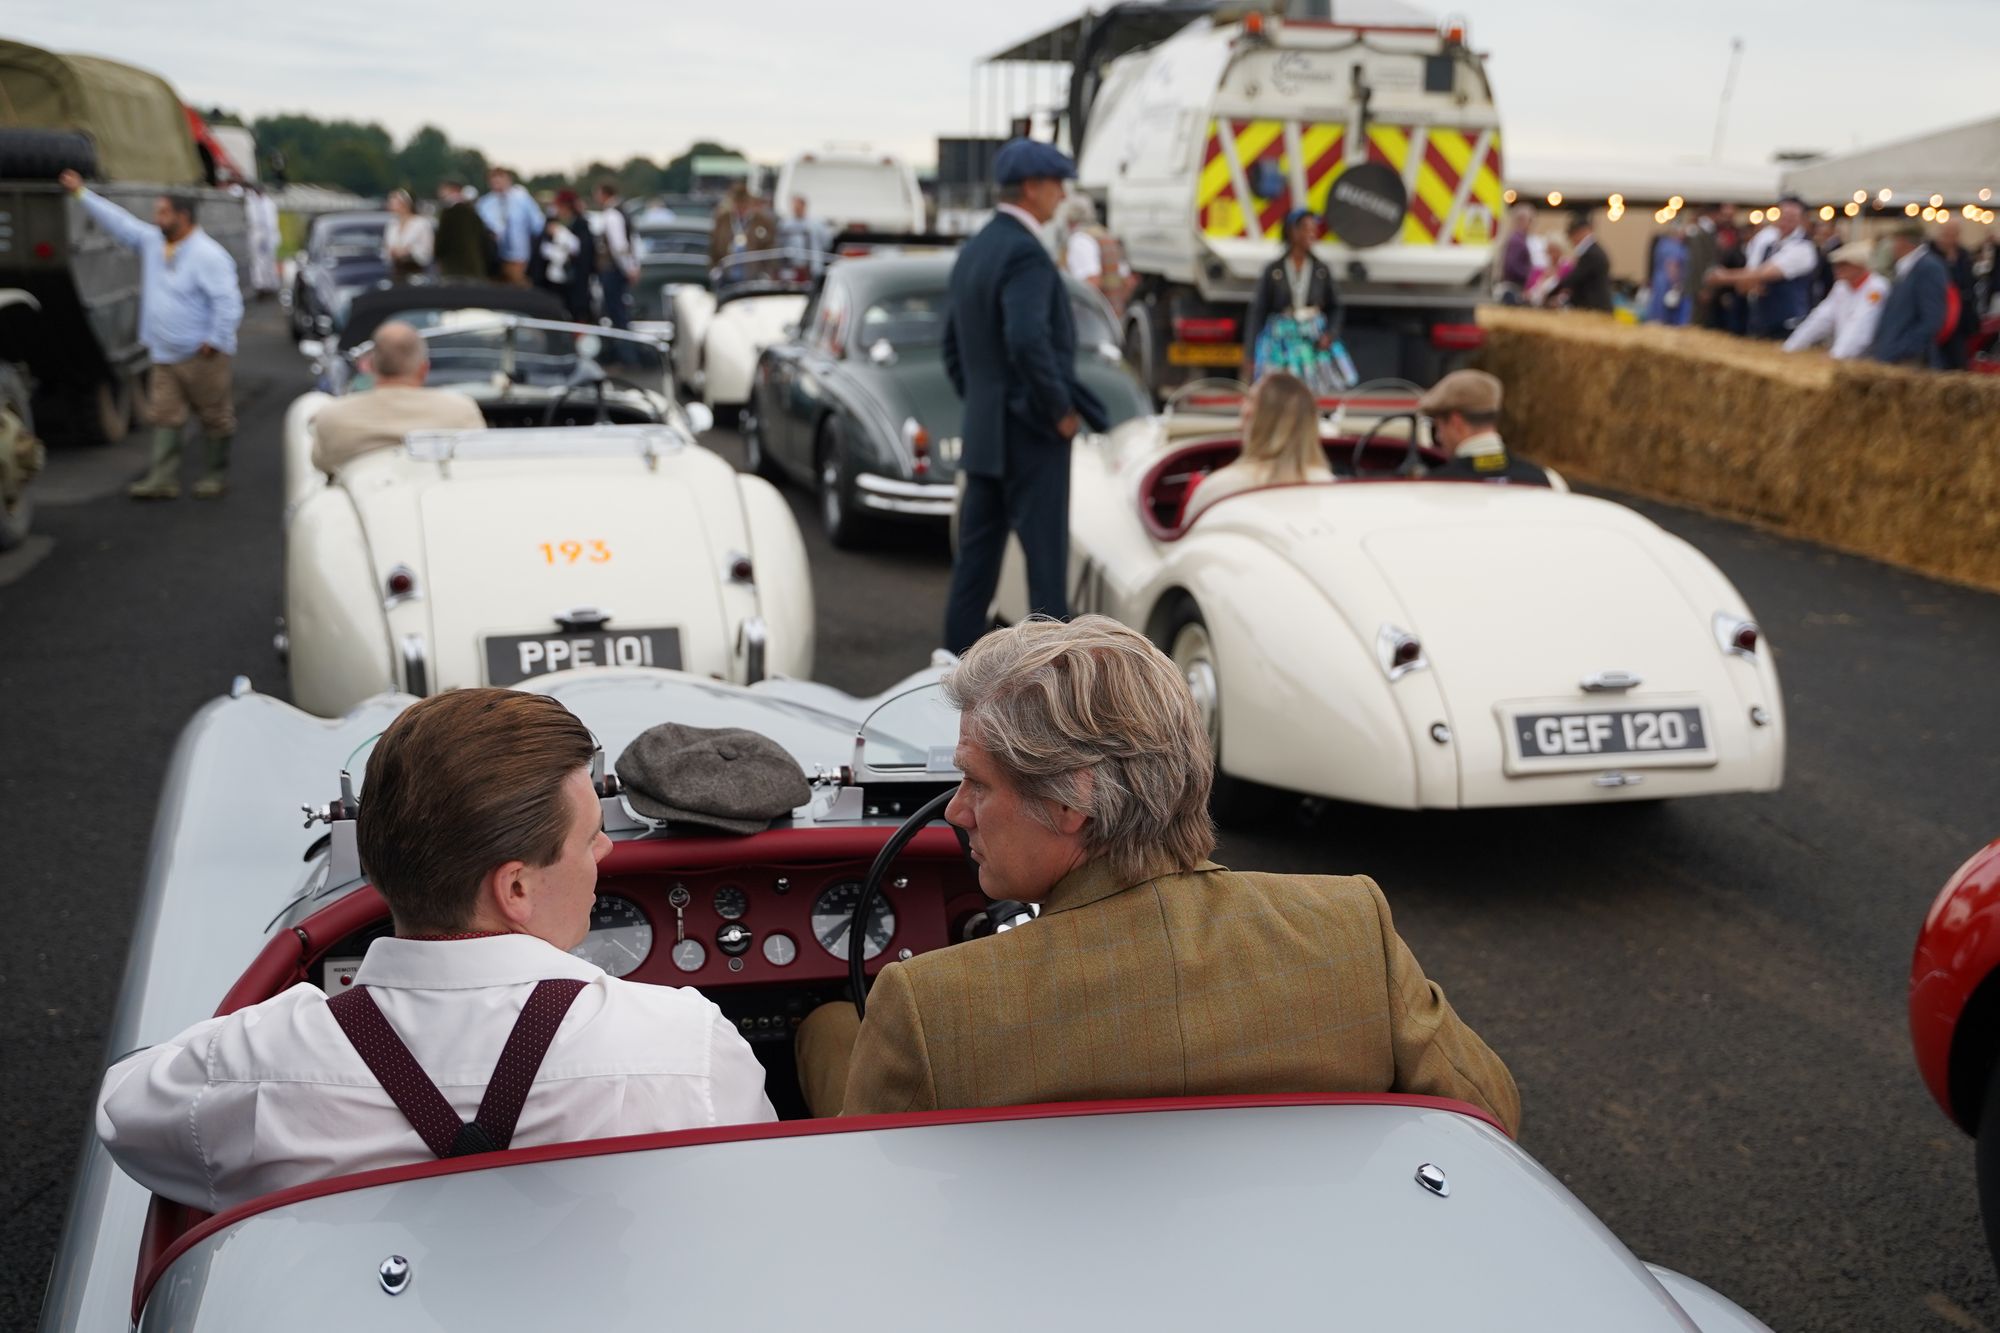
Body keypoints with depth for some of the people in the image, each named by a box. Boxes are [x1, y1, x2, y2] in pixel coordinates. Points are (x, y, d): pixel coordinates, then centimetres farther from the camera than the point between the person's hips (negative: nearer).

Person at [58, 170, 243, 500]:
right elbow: (119, 222, 17)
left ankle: (217, 476, 15)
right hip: (165, 355, 8)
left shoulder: (208, 254, -15)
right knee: (164, 417, 4)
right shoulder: (152, 241, 9)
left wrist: (215, 341, -19)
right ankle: (163, 480, 5)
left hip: (202, 357, -8)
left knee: (215, 417, 4)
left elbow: (228, 301, -19)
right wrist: (81, 193, 18)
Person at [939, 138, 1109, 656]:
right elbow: (1028, 341, -28)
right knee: (1045, 558, -3)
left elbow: (953, 341, 19)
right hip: (1031, 434, -9)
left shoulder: (974, 250, 13)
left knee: (976, 555, 12)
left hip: (981, 433, 9)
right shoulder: (1025, 253, -16)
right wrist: (1062, 409, -17)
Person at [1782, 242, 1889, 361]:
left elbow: (1861, 328, -22)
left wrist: (1838, 356, -34)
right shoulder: (1842, 286, 13)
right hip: (1843, 361, 6)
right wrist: (1790, 348, 1)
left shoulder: (1876, 288, -10)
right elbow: (1822, 319, 9)